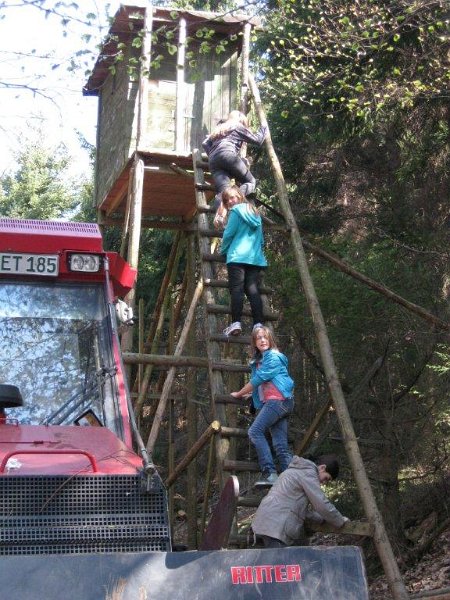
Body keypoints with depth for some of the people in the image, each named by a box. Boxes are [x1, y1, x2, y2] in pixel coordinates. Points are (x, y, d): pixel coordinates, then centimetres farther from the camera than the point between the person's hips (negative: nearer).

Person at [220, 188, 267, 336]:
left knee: (236, 289, -10)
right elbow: (261, 239, 24)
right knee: (253, 291, -1)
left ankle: (236, 323, -21)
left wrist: (223, 250, 10)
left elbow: (229, 233, -4)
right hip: (256, 257, 6)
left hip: (238, 256, -6)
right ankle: (258, 324, -12)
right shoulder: (255, 212, 22)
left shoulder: (236, 211, 1)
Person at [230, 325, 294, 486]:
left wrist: (239, 394, 3)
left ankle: (270, 474, -25)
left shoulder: (273, 356, -4)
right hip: (271, 402, 9)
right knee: (281, 445, -1)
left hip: (278, 399, -9)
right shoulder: (259, 361, 23)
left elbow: (258, 379, -6)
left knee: (255, 431, -20)